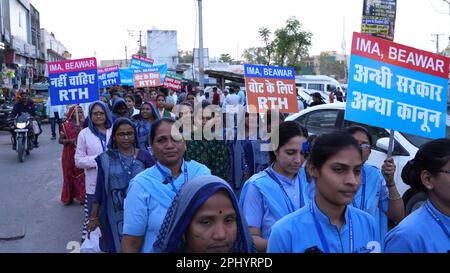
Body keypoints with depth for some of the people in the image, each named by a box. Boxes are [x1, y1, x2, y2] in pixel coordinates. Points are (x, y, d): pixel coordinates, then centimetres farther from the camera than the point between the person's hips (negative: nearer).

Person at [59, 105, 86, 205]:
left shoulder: (83, 124, 1)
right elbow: (61, 140, -4)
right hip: (69, 154, -1)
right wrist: (71, 140, -19)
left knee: (81, 175, 3)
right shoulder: (66, 125, -3)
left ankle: (81, 196, 14)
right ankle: (68, 197, 20)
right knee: (69, 175, 8)